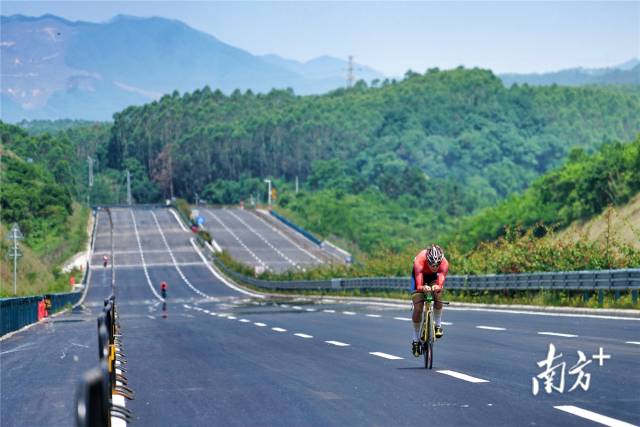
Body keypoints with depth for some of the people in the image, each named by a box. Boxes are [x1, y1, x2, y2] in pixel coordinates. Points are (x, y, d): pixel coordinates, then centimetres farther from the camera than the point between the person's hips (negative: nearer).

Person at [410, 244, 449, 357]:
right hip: (420, 275, -1)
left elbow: (441, 284, -46)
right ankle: (416, 340, 5)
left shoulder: (444, 263, -36)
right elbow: (418, 286, -47)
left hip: (434, 276, 1)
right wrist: (423, 288, -69)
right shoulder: (419, 261, -41)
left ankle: (438, 325, -8)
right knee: (418, 308, -11)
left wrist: (438, 287, -70)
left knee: (438, 294, -29)